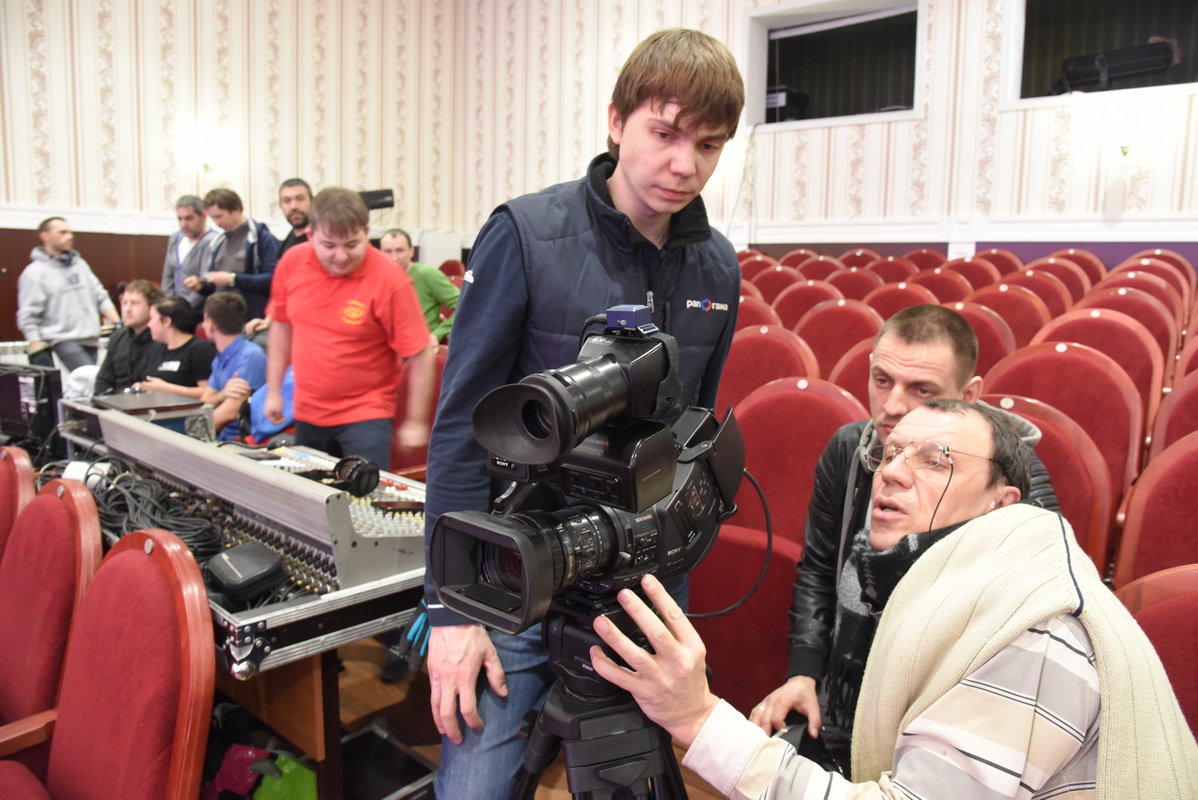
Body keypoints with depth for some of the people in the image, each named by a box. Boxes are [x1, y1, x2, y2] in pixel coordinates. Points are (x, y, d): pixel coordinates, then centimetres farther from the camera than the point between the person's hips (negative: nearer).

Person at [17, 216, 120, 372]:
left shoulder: (80, 264, 13)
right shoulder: (35, 272, -4)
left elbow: (101, 297, 15)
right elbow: (28, 318, -7)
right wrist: (37, 349, -15)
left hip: (91, 341, 6)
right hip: (64, 340, -6)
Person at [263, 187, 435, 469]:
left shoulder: (389, 281, -19)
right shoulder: (292, 263, -4)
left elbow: (420, 355, -14)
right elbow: (282, 325, 12)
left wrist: (415, 422, -9)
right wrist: (274, 390, 14)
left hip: (366, 417, -5)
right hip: (306, 414, 5)